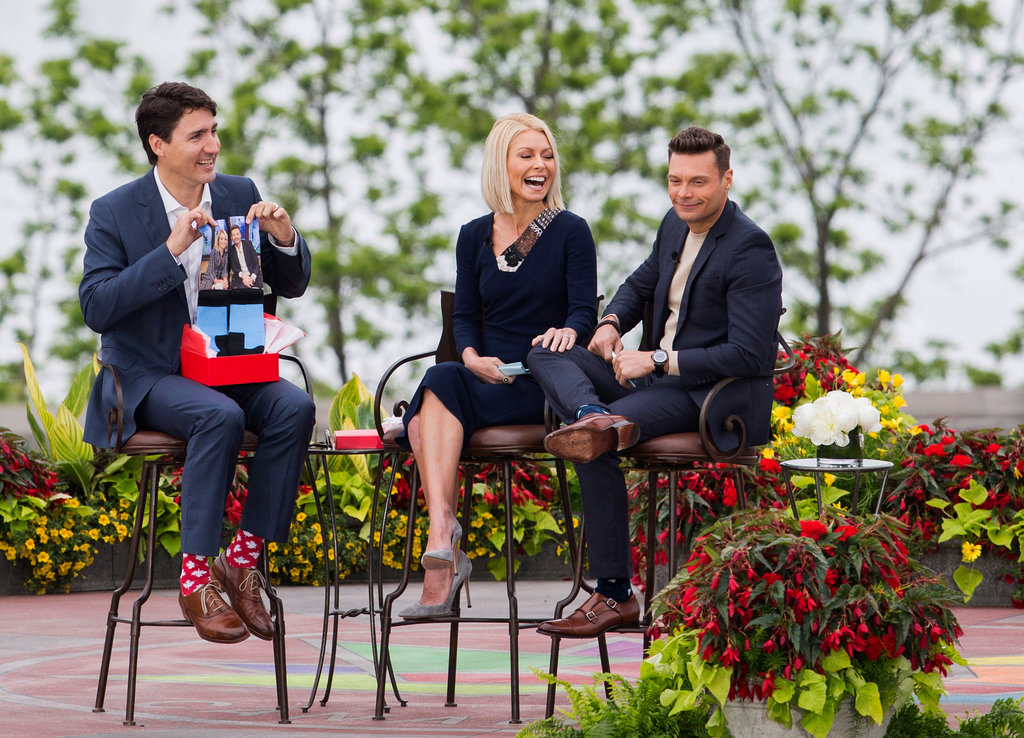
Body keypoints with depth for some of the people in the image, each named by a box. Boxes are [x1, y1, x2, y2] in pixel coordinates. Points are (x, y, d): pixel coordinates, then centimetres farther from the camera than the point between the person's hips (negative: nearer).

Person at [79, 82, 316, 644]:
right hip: (148, 378, -4)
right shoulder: (114, 212, -5)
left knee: (295, 408, -26)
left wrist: (285, 238, -12)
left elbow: (291, 286, 11)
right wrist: (170, 251, -25)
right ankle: (196, 578, -28)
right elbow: (96, 308, -17)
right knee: (220, 417, -35)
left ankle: (242, 561, -19)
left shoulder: (239, 196, 7)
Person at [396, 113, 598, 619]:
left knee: (441, 386, -32)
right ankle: (445, 555, -37)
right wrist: (473, 357, -10)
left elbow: (585, 311, -4)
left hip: (543, 385, -4)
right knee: (422, 425, -29)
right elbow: (466, 316, 12)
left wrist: (567, 331, -29)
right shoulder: (475, 236, 15)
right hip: (487, 376, 4)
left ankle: (440, 545, -37)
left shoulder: (570, 232, 3)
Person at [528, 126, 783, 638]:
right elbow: (641, 284, 31)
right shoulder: (675, 226, 10)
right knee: (547, 357, -5)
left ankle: (614, 596, -20)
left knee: (596, 451, -26)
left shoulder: (750, 248, -17)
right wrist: (612, 323, 7)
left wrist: (658, 361, -20)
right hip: (658, 377, 9)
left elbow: (748, 355, -23)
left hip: (717, 394, -9)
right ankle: (597, 418, -38)